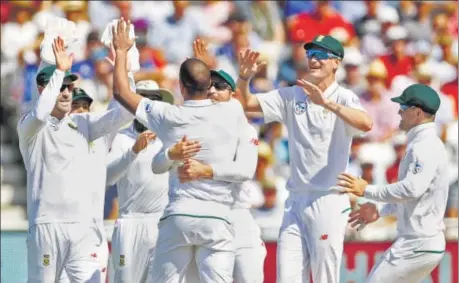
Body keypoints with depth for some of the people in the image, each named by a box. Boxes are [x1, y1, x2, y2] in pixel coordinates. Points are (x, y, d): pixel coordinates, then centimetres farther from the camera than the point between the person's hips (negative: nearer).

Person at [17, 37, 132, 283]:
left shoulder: (82, 123, 13)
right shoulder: (30, 127, -1)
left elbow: (124, 112, 4)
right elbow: (40, 114, -25)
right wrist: (59, 70, -22)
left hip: (82, 226, 4)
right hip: (46, 224, -4)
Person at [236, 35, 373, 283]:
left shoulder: (343, 98, -7)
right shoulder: (292, 96, 10)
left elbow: (366, 123, -27)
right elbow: (246, 103, 8)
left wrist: (326, 103, -38)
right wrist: (244, 78, -13)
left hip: (329, 201, -5)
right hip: (296, 200, 5)